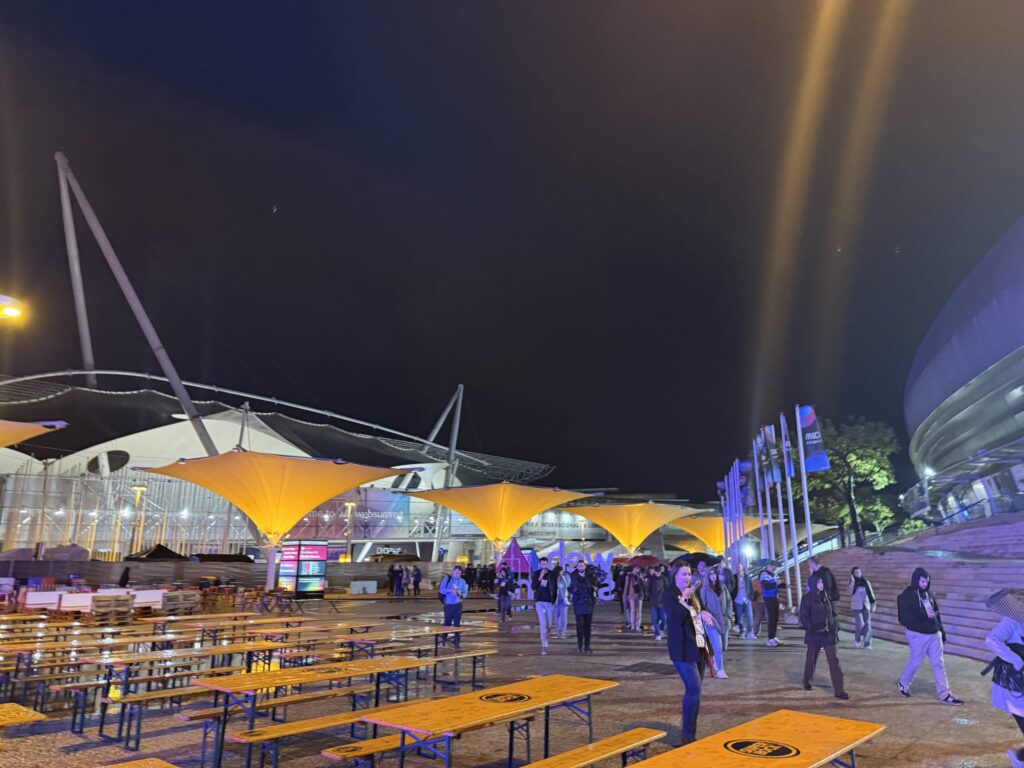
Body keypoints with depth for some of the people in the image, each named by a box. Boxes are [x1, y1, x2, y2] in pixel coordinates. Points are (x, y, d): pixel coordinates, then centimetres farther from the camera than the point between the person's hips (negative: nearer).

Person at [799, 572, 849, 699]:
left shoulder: (826, 596, 4)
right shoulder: (807, 598, -10)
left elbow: (833, 612, 14)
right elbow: (803, 617, -10)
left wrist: (834, 625, 0)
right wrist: (813, 627, -21)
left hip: (828, 633, 3)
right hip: (814, 634, -3)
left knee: (834, 660, -4)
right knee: (811, 659, 14)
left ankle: (839, 690, -2)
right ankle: (807, 681, 37)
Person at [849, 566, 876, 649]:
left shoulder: (866, 582, 6)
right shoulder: (852, 583, 1)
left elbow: (871, 594, 10)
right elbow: (851, 592, -17)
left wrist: (873, 605, 6)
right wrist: (853, 582, -23)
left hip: (866, 606, 2)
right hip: (856, 607, -2)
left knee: (867, 625, -3)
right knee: (860, 625, -10)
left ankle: (867, 644, 4)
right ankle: (857, 640, 14)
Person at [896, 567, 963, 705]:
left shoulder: (929, 593, 8)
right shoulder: (907, 595, -13)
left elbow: (936, 613, 17)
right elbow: (904, 617, -18)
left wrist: (942, 631, 17)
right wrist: (923, 614, -25)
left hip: (934, 634, 6)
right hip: (918, 635, -6)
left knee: (939, 664, 7)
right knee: (916, 662, 5)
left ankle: (944, 695, 12)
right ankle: (903, 683, 28)